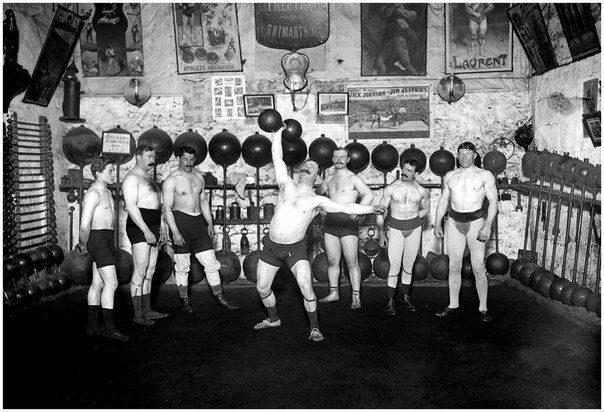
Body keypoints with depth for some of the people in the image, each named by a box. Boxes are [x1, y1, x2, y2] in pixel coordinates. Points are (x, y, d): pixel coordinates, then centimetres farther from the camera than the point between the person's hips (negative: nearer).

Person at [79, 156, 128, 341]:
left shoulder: (107, 192, 17)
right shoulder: (93, 194, -15)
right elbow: (84, 225, -21)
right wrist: (84, 245, -7)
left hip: (108, 240, 10)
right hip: (98, 238, -10)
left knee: (98, 283, 13)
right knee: (111, 283, -12)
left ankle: (92, 325, 20)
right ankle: (109, 329, -7)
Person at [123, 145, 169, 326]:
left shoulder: (149, 177, 21)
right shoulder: (132, 178, -9)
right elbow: (131, 207, -18)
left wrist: (162, 227, 19)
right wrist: (146, 231, -22)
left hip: (153, 228, 9)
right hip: (139, 228, -9)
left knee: (150, 270, 10)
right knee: (140, 271, -8)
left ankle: (147, 310, 17)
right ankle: (138, 315, -3)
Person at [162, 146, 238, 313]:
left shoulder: (198, 176, 12)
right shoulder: (171, 180, -6)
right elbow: (167, 208, -10)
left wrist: (210, 223, 12)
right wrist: (175, 232, -17)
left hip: (199, 221, 5)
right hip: (180, 221, -5)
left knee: (211, 262, 4)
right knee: (182, 266, 2)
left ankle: (219, 297, 13)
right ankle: (184, 301, 16)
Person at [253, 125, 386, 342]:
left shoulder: (317, 200, -1)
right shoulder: (287, 185, 1)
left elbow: (345, 207, -2)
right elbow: (277, 157, -1)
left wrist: (371, 208, -7)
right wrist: (278, 131, 1)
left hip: (295, 248, -2)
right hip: (271, 245, 2)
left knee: (306, 288, -14)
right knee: (262, 288, 10)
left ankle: (314, 327, 8)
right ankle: (273, 319, 37)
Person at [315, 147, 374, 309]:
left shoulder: (353, 178, -5)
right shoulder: (329, 179, 13)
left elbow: (369, 195, -17)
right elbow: (317, 194, 29)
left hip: (347, 223, -6)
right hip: (330, 222, 6)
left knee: (352, 263, -3)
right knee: (332, 261, 12)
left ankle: (356, 297, 5)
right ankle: (333, 293, 24)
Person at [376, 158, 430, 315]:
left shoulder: (421, 191, -1)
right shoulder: (391, 188, -6)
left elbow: (426, 209, 17)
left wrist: (414, 218, 3)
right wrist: (381, 232, -3)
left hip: (414, 229, 2)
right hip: (395, 229, -2)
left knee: (408, 265, 10)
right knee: (395, 266, -5)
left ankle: (405, 298, 24)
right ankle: (390, 301, 6)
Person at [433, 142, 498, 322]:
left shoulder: (485, 175, 1)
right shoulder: (449, 176, 11)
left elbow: (493, 201, -4)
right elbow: (443, 200, 15)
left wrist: (487, 226, -14)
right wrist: (437, 223, 7)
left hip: (476, 221, -3)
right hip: (454, 222, 3)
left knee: (478, 268, -5)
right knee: (454, 266, 6)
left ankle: (483, 308, 6)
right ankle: (453, 305, 17)